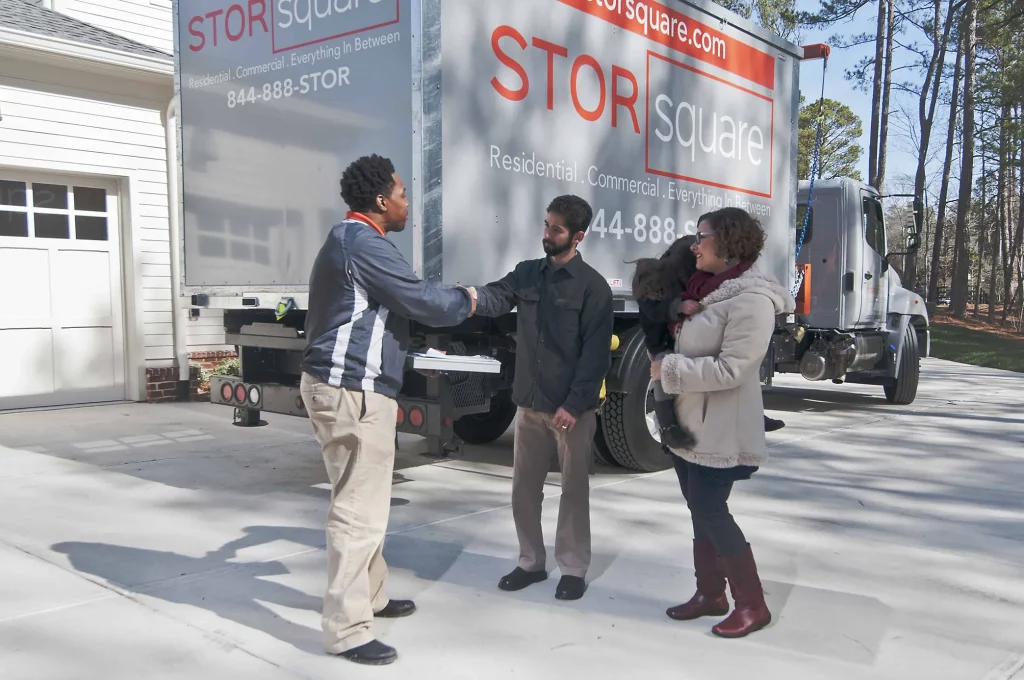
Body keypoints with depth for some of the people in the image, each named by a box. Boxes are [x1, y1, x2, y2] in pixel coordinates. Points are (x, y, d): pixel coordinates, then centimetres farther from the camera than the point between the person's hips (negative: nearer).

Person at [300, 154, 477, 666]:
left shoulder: (345, 239, 18)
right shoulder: (365, 243, -16)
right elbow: (424, 301, -15)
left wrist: (449, 302, 15)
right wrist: (465, 301, 4)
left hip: (341, 383, 11)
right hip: (353, 391, -11)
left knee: (361, 501, 20)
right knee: (359, 509, -7)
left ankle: (370, 595, 34)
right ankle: (346, 630, -1)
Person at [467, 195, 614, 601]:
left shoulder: (592, 286, -7)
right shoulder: (527, 273, 9)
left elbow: (596, 354, -12)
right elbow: (497, 298, -5)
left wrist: (574, 404, -17)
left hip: (572, 407, -5)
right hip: (529, 403, 5)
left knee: (574, 490, 7)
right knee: (524, 488, 13)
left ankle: (574, 569, 19)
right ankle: (531, 562, 27)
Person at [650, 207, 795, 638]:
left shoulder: (751, 300, -19)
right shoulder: (705, 289, 9)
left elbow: (729, 370, -24)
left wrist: (669, 369, -18)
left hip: (720, 431, -9)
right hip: (689, 423, 9)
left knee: (710, 511, -5)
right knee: (700, 510, 15)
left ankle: (752, 605, 11)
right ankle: (710, 594, 29)